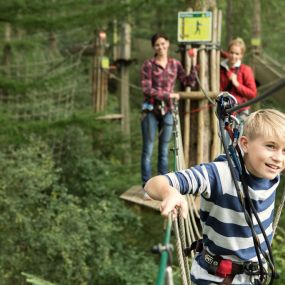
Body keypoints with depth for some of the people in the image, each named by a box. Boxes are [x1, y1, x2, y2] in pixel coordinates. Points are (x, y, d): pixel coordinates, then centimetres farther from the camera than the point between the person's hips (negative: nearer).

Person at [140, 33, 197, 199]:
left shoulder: (175, 64, 6)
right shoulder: (149, 65, -4)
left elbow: (189, 83, -2)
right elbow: (147, 89, -11)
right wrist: (168, 94, -14)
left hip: (167, 111, 3)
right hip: (151, 111, -3)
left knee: (164, 151, 8)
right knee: (148, 151, 0)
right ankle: (147, 187, 6)